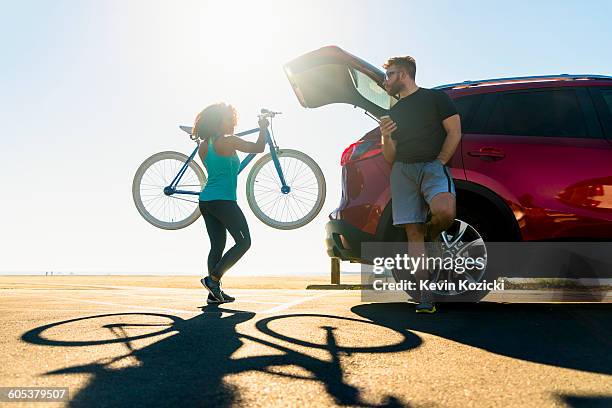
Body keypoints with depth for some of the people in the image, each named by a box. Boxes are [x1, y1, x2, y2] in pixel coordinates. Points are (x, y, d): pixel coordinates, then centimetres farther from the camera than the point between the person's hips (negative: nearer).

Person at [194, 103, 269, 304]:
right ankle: (213, 278, -5)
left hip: (205, 201, 8)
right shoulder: (228, 142, -10)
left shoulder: (203, 146, 11)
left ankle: (214, 292, 11)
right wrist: (263, 128, 12)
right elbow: (258, 148, -5)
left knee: (217, 246, 11)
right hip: (223, 201, -8)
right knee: (243, 242, 1)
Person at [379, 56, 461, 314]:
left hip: (432, 164, -4)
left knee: (445, 211, -32)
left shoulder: (436, 98, 12)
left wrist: (439, 162, -8)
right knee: (413, 232, -6)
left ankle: (432, 236, 3)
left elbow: (454, 132, 3)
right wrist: (385, 137, 0)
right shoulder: (394, 112, 25)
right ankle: (425, 295, -5)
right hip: (402, 170, 4)